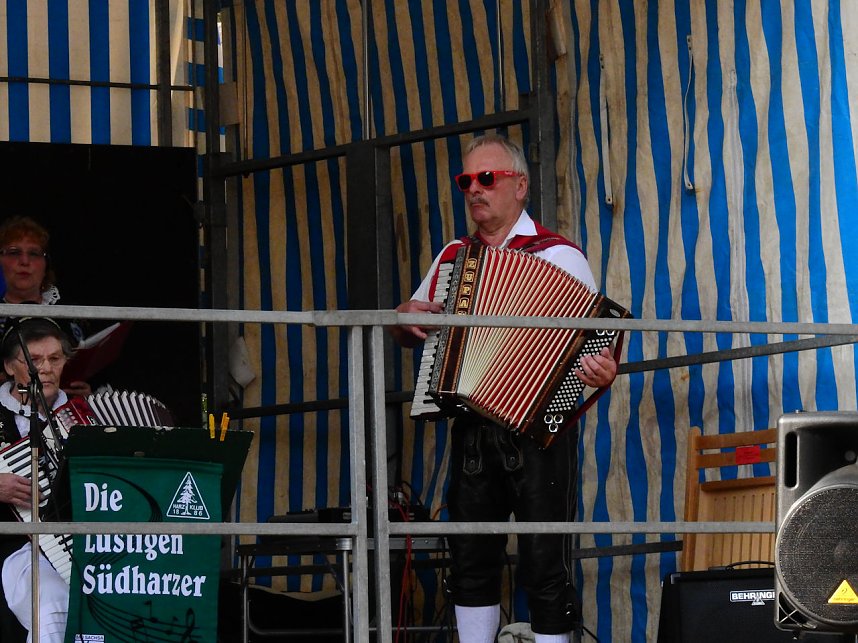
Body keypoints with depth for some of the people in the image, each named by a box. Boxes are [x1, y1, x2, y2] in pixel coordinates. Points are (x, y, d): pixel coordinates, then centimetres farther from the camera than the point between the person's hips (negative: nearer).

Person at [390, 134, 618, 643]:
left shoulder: (559, 256, 0)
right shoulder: (452, 258, 17)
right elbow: (406, 333, 27)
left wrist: (601, 372, -28)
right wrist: (404, 318, 4)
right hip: (473, 430, 6)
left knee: (546, 565, -8)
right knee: (472, 562, 8)